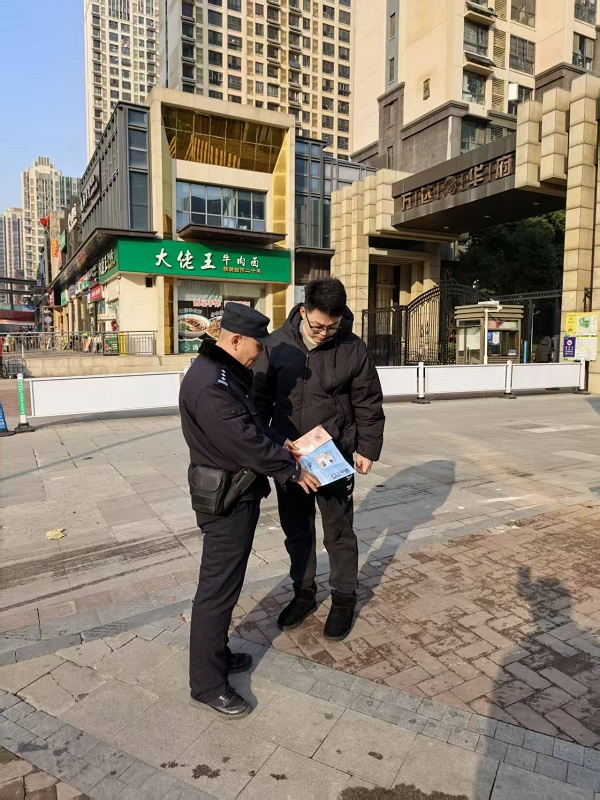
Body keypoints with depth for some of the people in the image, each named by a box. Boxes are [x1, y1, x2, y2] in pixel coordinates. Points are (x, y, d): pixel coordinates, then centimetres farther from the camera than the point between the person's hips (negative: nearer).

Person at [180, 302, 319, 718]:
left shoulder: (228, 373, 10)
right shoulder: (209, 384, -25)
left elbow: (252, 428, 16)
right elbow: (246, 443, -26)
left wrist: (280, 449, 3)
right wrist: (292, 470, -15)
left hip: (241, 492, 11)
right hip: (225, 498, -11)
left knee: (226, 581, 21)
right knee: (218, 588, 2)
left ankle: (217, 654, 39)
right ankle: (208, 683, 18)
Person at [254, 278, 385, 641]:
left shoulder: (352, 348, -10)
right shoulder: (279, 343, -7)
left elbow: (369, 405, -2)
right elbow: (261, 396, -1)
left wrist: (368, 450, -4)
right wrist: (269, 441, -10)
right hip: (287, 455, 2)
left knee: (339, 530, 11)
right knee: (296, 529, 16)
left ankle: (344, 598, 31)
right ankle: (304, 592, 37)